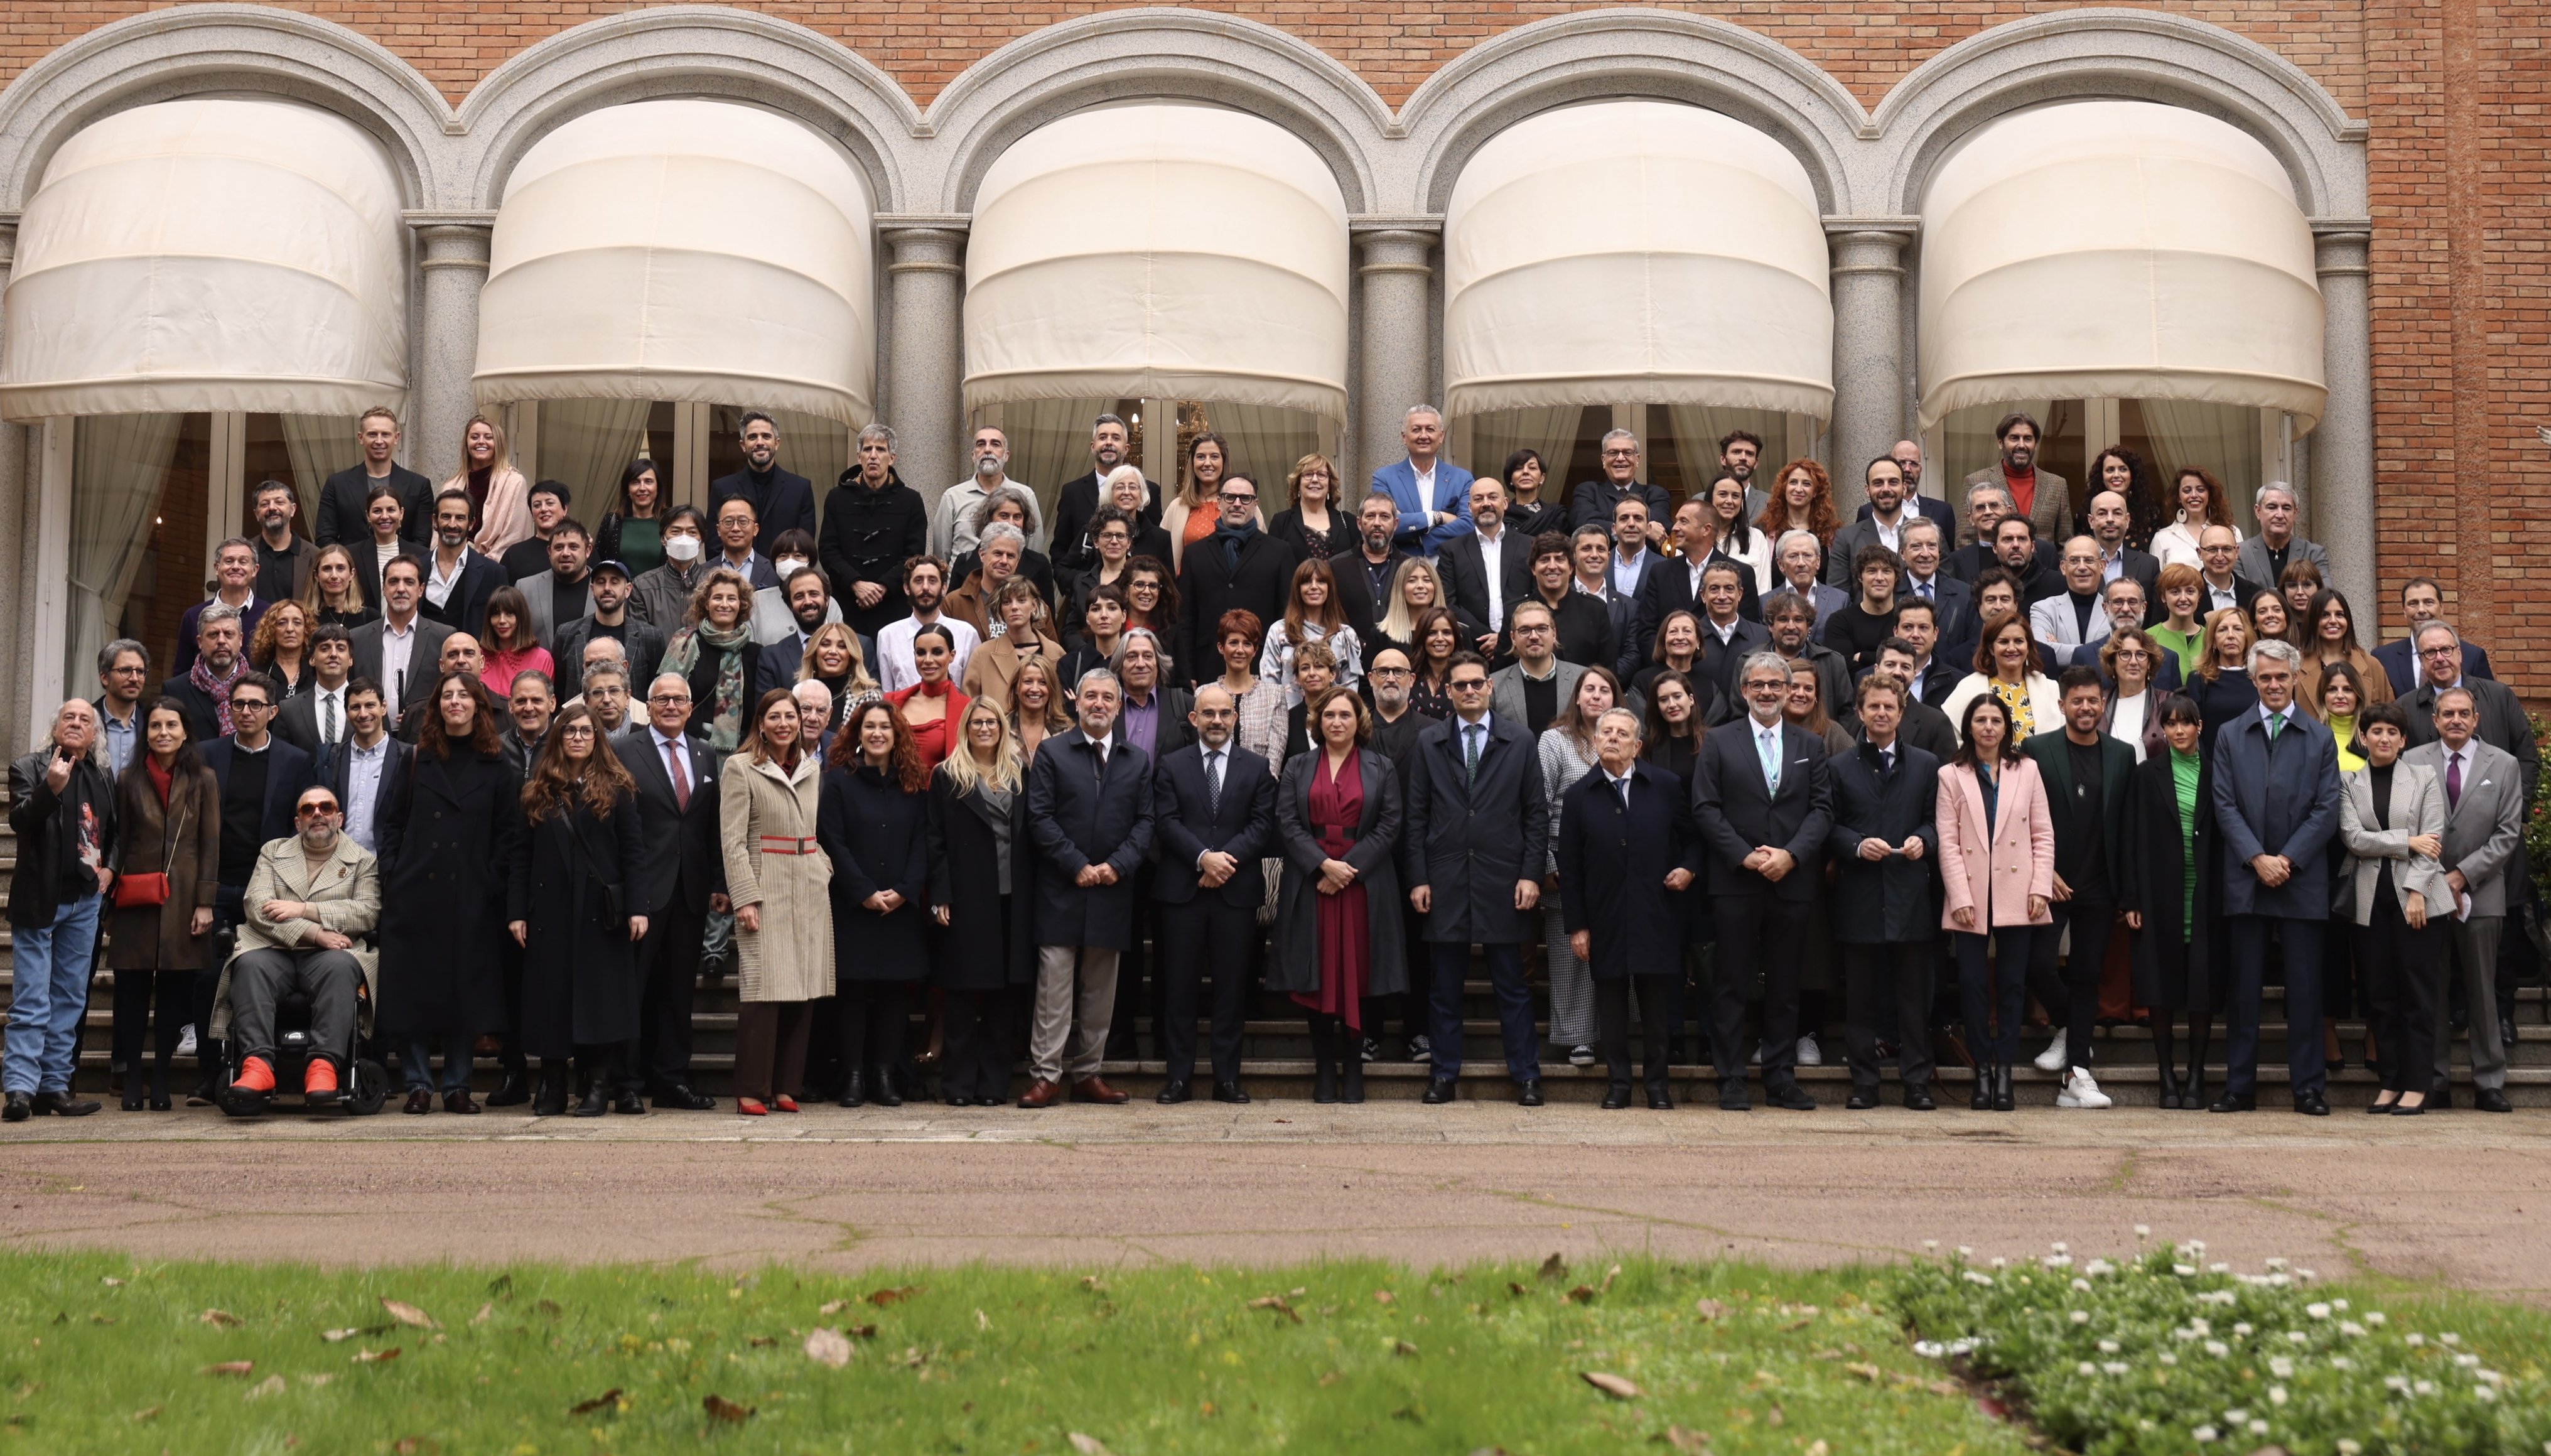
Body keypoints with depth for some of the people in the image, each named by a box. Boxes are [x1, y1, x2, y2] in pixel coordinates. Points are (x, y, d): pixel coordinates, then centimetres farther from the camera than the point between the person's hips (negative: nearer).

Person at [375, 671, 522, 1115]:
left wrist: (492, 883, -6)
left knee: (465, 990, 1)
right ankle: (418, 1084, 6)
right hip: (416, 892, 1)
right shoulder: (416, 760, 10)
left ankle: (458, 1086, 10)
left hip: (470, 898, -1)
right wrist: (391, 875, -3)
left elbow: (508, 833, 4)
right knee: (413, 989, -1)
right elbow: (392, 822, 7)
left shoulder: (497, 769, 8)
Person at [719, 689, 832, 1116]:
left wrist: (826, 870, 6)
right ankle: (752, 1091, -6)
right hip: (765, 885, -6)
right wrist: (745, 898, -14)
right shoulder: (741, 768, -2)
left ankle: (785, 1087, 11)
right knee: (763, 988, -10)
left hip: (810, 888, 6)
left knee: (804, 992, 4)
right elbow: (732, 840, -7)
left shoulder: (812, 769, 15)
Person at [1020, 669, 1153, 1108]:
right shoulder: (1052, 754, 2)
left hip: (1112, 891, 3)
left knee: (1100, 990, 7)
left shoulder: (1138, 762, 11)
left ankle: (1086, 1074, 14)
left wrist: (1117, 865, -10)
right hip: (1061, 890, -3)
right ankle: (1045, 1076, -4)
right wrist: (1077, 866, -12)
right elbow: (1040, 817, -4)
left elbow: (1145, 822, 6)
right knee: (1054, 987, -5)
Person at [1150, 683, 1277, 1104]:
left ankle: (1228, 1077, 8)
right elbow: (1166, 822, -2)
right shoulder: (1171, 766, 8)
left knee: (1232, 986, 3)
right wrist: (1204, 858, -15)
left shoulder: (1257, 768, 10)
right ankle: (1179, 1077, 6)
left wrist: (1227, 857, -14)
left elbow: (1263, 825, 1)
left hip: (1237, 891, 1)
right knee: (1180, 986, 2)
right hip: (1182, 891, 0)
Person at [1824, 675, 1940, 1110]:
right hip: (1859, 895, 0)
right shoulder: (1839, 768, 10)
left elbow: (1937, 821, 11)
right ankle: (1863, 1082, 8)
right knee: (1860, 996, 2)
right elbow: (1828, 829, 6)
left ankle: (1917, 1082, 7)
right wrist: (1858, 846, -12)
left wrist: (1922, 841, -9)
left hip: (1911, 894, 0)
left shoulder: (1926, 765, 13)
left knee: (1914, 993, 1)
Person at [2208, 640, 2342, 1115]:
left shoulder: (2320, 739, 8)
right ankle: (2240, 1086, 7)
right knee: (2244, 987, 3)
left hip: (2302, 880, -1)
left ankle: (2308, 1087, 5)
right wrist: (2257, 858, -10)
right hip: (2246, 879, 1)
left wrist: (2287, 860, -10)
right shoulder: (2230, 736, 10)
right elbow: (2225, 805, 2)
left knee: (2304, 987, 1)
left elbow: (2327, 810, 1)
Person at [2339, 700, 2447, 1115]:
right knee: (2380, 995, 4)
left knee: (2418, 993, -2)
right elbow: (2354, 838, -5)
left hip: (2418, 896, -2)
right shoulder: (2349, 784, 8)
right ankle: (2390, 1081, 11)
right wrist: (2407, 841, -12)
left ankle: (2416, 1085, 1)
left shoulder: (2424, 778, 6)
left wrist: (2416, 891, -11)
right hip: (2371, 898, 2)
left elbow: (2433, 839, -2)